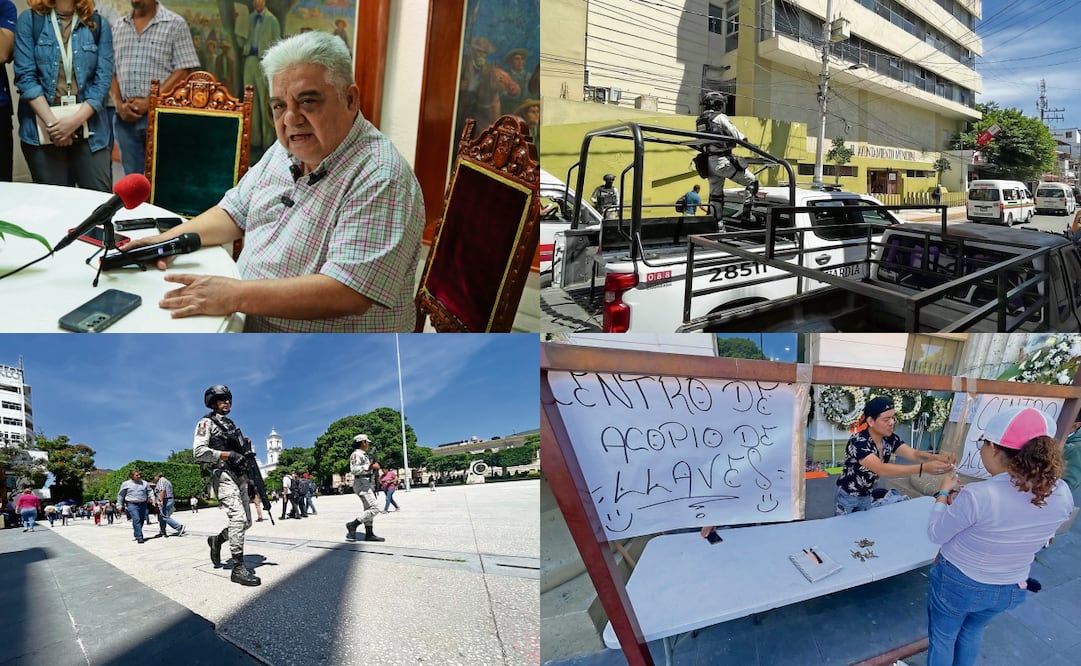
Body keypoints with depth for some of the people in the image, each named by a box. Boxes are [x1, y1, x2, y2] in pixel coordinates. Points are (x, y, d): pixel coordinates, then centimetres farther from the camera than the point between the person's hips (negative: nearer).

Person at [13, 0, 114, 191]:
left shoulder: (98, 25, 6)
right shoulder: (29, 20, 4)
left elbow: (103, 80, -1)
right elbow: (25, 76, -3)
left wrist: (76, 121, -13)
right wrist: (52, 123, -14)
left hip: (89, 128, 1)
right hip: (41, 129, 0)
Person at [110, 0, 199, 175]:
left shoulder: (175, 23, 1)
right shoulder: (118, 26, 15)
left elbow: (182, 72, -7)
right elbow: (111, 72, 14)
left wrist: (149, 102, -12)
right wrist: (119, 104, -4)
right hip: (125, 117, 4)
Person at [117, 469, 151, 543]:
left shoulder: (144, 483, 11)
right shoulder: (126, 484, 3)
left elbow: (149, 491, 18)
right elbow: (121, 495, 10)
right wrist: (120, 505, 7)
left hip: (142, 504, 4)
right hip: (132, 504, -4)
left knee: (141, 520, 9)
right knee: (136, 520, -17)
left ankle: (137, 535, 30)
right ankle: (139, 537, -18)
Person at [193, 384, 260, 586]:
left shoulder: (231, 424, 22)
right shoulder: (206, 423, -1)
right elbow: (199, 451, -13)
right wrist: (228, 455, -17)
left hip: (239, 476, 8)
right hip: (223, 476, -8)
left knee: (246, 521, 8)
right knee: (238, 517, -21)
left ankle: (217, 540, 32)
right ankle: (238, 568, -20)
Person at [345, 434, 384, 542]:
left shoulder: (364, 455, 20)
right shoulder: (356, 454, -11)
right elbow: (354, 469, -23)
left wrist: (374, 466, 13)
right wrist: (370, 466, -24)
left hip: (366, 484, 11)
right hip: (361, 484, -11)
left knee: (369, 509, 9)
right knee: (373, 509, -15)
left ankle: (369, 534, 10)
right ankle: (353, 525, -9)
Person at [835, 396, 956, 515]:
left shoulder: (890, 439, -8)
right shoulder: (858, 442, -30)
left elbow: (914, 454, -20)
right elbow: (881, 469, -42)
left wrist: (937, 457, -43)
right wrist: (924, 468, -50)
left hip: (868, 497, 6)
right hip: (849, 498, -6)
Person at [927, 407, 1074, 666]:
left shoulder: (977, 496, -35)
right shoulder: (1061, 495, -18)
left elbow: (935, 534, -18)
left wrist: (943, 494, -3)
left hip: (958, 584, -5)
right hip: (1012, 589, 5)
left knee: (942, 638, 23)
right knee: (972, 633, 32)